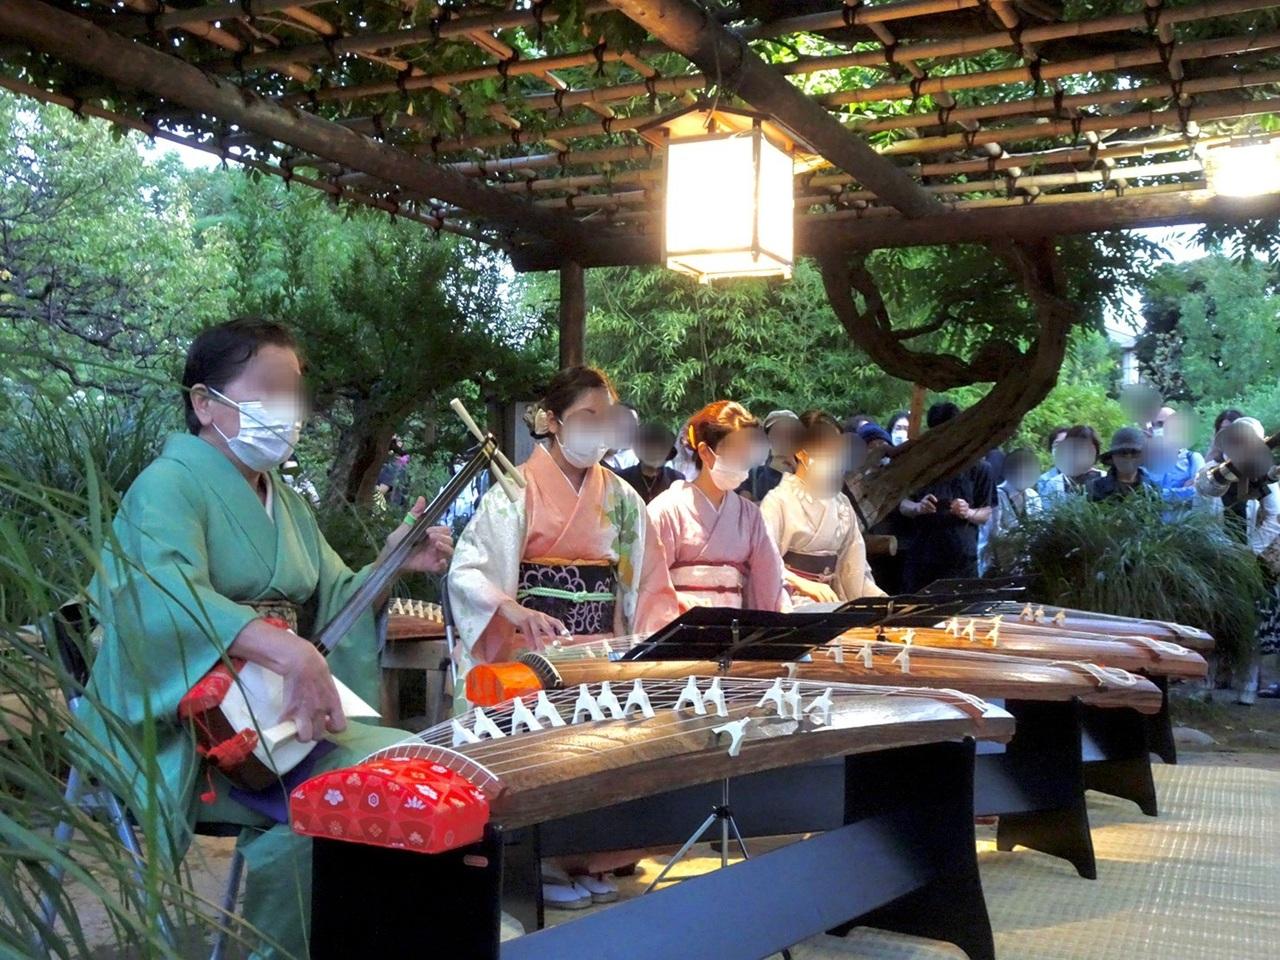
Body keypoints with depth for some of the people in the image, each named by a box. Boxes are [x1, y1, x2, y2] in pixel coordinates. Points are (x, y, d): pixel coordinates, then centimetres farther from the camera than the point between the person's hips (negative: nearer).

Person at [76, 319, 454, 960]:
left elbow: (328, 601, 18)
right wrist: (290, 653, -46)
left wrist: (393, 564, -1)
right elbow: (165, 593, -32)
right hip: (188, 724, -8)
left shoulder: (281, 497, 16)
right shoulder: (171, 483, -12)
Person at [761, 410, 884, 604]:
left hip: (828, 603, 6)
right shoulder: (779, 500, -4)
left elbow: (854, 568, 14)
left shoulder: (841, 504, 16)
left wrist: (882, 599, 0)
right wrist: (805, 585, -29)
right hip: (787, 603, -6)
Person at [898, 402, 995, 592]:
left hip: (962, 560, -1)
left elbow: (986, 514, 8)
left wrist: (968, 513, -14)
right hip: (922, 560, 1)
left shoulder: (977, 469, 4)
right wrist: (918, 507, -13)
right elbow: (903, 505, 10)